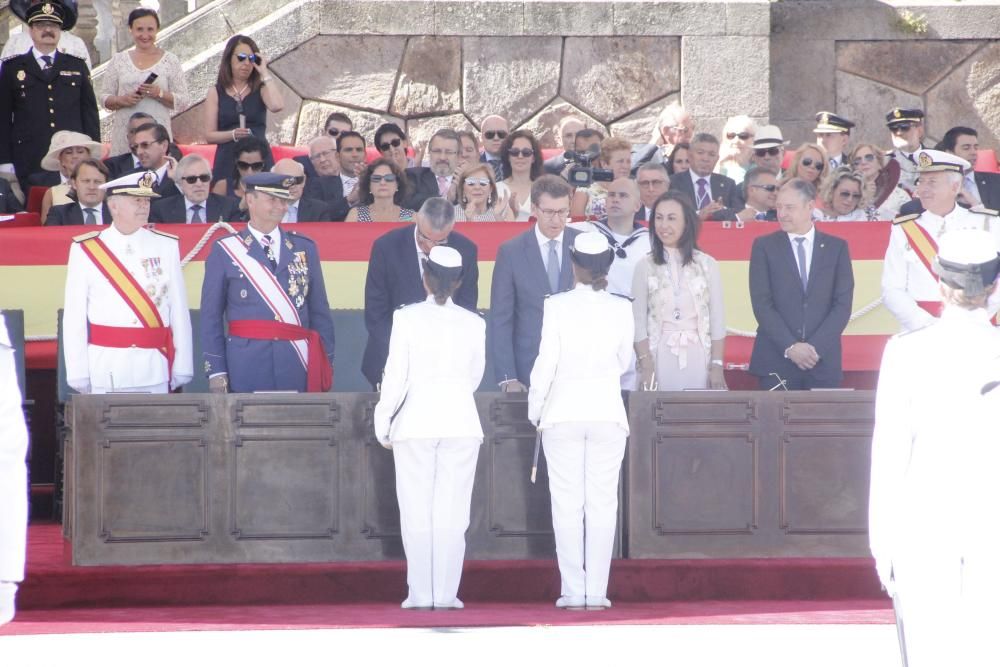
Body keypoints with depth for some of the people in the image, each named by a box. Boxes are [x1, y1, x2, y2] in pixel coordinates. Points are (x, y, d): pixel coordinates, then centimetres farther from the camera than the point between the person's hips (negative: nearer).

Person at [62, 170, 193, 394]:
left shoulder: (166, 247, 6)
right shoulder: (85, 250, 1)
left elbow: (180, 313, 5)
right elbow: (74, 318, 0)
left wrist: (181, 371, 1)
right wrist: (79, 376, -4)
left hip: (155, 374, 1)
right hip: (106, 374, -1)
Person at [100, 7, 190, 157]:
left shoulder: (170, 61, 6)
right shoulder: (118, 60, 11)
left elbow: (183, 102, 4)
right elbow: (104, 99, 11)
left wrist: (160, 94, -13)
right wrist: (122, 100, -9)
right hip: (124, 133, 1)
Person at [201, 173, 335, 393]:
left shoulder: (304, 248, 12)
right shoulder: (224, 251, 5)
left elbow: (320, 312, 13)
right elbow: (211, 317, 4)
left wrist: (326, 366, 7)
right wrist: (216, 371, -3)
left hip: (298, 366, 2)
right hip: (247, 365, -2)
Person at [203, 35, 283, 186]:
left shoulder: (261, 89, 8)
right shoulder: (216, 93, 7)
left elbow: (277, 106, -15)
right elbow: (209, 135, 3)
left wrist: (264, 74, -6)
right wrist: (233, 134, -16)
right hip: (228, 159, 0)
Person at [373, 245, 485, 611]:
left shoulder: (407, 318, -5)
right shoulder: (474, 324, 1)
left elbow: (396, 376, -6)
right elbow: (475, 377, 10)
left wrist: (383, 421, 4)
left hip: (416, 421, -1)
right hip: (461, 422, 1)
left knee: (417, 512, 4)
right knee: (452, 512, 3)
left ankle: (421, 594, 2)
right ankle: (446, 594, 0)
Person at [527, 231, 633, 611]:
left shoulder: (557, 306, -8)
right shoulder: (620, 309, -3)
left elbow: (546, 363, -7)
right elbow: (625, 362, 9)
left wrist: (535, 409, 5)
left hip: (564, 412, -1)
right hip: (607, 412, 1)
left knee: (567, 504, 3)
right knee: (602, 504, 4)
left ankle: (573, 591, 1)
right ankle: (597, 592, 1)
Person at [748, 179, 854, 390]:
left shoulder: (836, 247, 9)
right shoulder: (764, 246, 7)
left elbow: (843, 304, 3)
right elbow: (762, 304, -1)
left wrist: (816, 347, -9)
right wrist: (789, 347, -10)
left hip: (823, 361, 1)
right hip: (776, 361, -1)